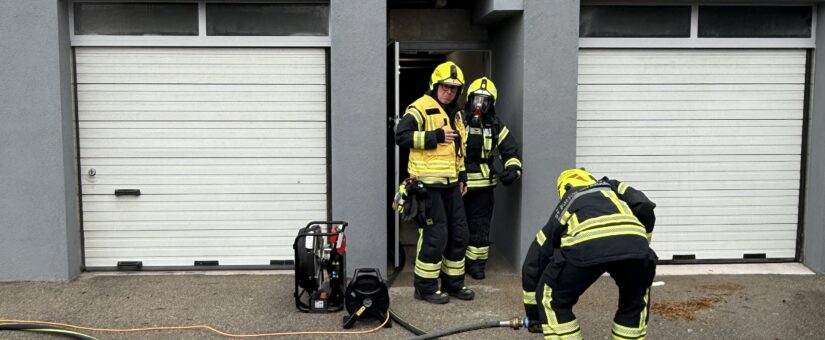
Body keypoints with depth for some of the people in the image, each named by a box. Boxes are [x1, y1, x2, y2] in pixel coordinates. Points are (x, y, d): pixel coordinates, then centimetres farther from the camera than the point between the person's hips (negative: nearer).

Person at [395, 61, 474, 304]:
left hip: (450, 184, 9)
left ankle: (453, 282, 25)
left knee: (459, 234, 12)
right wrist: (434, 136, -22)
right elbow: (401, 136, -20)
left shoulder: (455, 114, 18)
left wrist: (462, 175, 21)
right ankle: (425, 287, 6)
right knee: (434, 236, -7)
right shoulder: (421, 108, -9)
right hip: (428, 184, -9)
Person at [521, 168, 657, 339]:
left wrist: (533, 313, 51)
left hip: (585, 246, -1)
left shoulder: (561, 210, 38)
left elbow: (532, 265, 40)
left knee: (554, 300, 25)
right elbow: (645, 207, 20)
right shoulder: (611, 187, 40)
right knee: (635, 299, 33)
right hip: (633, 241, 2)